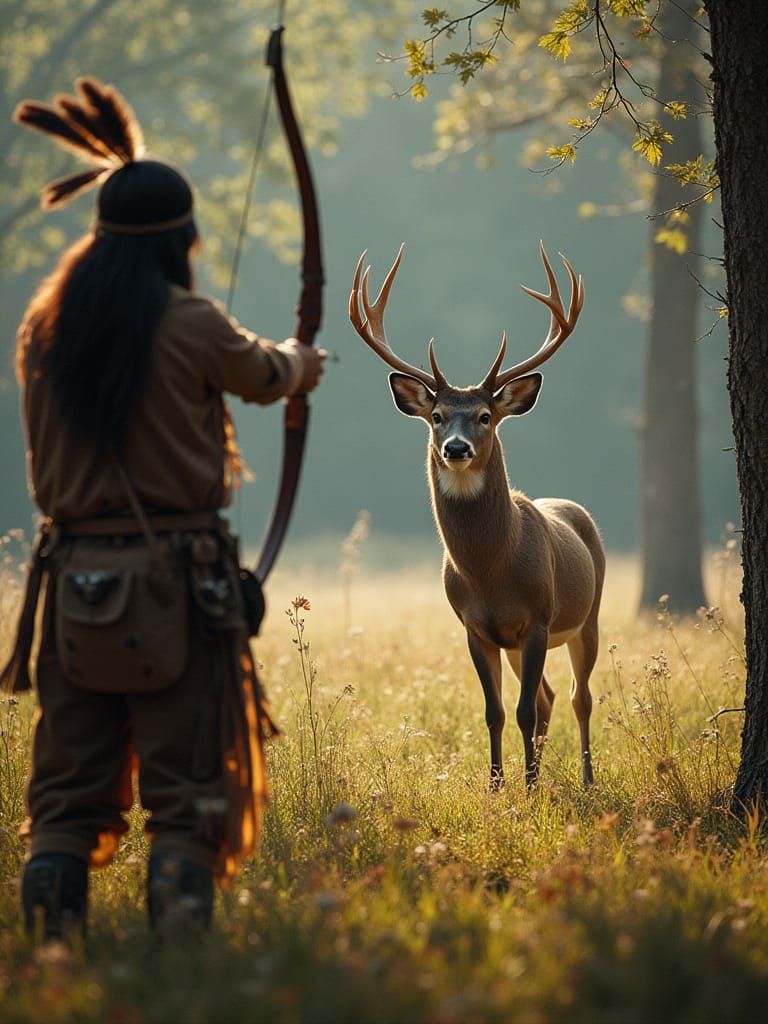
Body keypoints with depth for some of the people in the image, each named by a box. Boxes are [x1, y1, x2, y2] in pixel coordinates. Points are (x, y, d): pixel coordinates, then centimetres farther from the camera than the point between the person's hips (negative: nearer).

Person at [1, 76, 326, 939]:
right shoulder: (191, 326, -9)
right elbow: (262, 373, 11)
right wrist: (300, 362, 36)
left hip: (76, 580, 4)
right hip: (174, 581, -4)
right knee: (185, 789, 1)